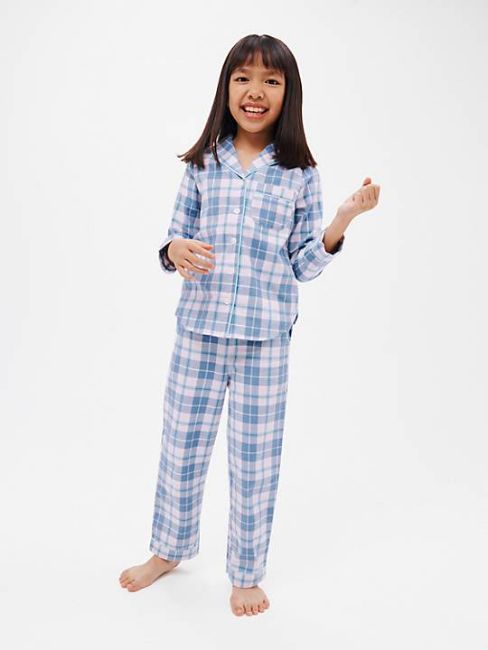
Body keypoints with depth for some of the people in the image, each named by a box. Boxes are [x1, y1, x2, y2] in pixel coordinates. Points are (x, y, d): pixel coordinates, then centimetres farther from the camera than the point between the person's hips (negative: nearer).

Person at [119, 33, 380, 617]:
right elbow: (176, 242, 9)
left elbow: (304, 265, 2)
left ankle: (247, 573, 30)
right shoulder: (203, 164, 4)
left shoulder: (300, 173, 1)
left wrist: (344, 219, -12)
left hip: (266, 336, -1)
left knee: (255, 458, 8)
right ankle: (170, 548, 39)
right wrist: (175, 251, -14)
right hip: (198, 329, 2)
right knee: (181, 444, 14)